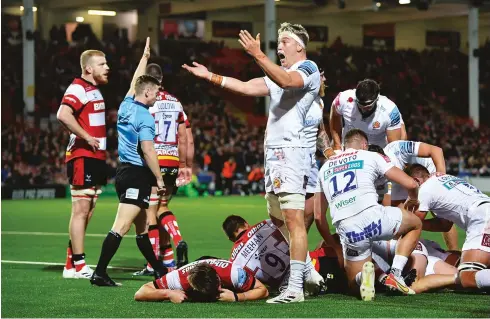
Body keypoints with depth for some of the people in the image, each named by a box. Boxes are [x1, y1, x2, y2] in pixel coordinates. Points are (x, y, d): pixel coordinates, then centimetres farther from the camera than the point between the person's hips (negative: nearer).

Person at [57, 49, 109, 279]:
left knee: (86, 213, 11)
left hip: (95, 159, 10)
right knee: (81, 210, -8)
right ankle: (79, 266, -7)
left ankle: (71, 264, 17)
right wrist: (87, 137, -23)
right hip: (82, 158, -10)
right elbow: (63, 115, -29)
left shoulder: (94, 89, 18)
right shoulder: (78, 88, -13)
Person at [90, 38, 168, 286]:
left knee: (141, 227, 17)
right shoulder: (145, 117, -13)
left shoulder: (126, 106, 9)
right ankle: (99, 273, -21)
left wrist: (144, 57, 39)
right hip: (137, 175, -10)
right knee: (121, 227, -14)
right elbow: (147, 150, -19)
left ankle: (159, 270, 29)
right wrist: (159, 179, -12)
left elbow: (136, 81, 27)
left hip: (124, 171, 10)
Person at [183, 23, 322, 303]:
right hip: (274, 152, 10)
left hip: (290, 151, -10)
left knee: (294, 220, -14)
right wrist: (210, 76, 19)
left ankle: (295, 288, -18)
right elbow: (247, 87, 23)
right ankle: (304, 272, 24)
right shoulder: (280, 73, 25)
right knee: (279, 220, 13)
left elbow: (286, 82, -25)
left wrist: (258, 55, -34)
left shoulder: (308, 69, -3)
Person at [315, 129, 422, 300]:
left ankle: (364, 274, -16)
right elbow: (410, 184, 10)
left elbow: (319, 215, 27)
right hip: (371, 217, -3)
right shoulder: (371, 157, 15)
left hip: (347, 233, 3)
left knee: (355, 285, 23)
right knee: (415, 225, 28)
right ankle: (395, 274, 8)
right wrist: (413, 199, 34)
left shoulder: (324, 167, 27)